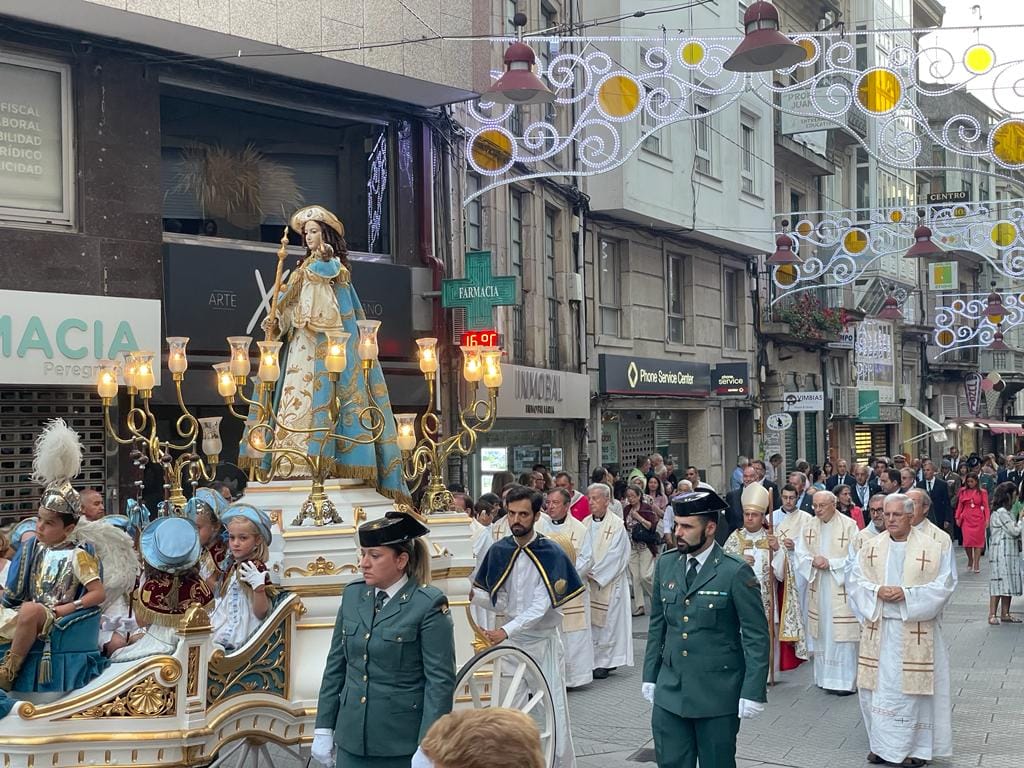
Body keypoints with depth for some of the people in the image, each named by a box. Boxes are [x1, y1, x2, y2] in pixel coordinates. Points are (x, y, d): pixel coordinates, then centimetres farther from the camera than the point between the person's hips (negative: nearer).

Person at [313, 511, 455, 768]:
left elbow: (440, 682, -12)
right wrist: (323, 729, 9)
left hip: (403, 746, -5)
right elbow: (336, 665, 11)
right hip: (351, 740, 5)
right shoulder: (352, 594, 5)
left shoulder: (429, 605, -11)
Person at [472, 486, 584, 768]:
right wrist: (473, 594, -17)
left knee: (553, 713, -1)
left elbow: (541, 606, -19)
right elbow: (499, 602, 2)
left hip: (544, 642, -4)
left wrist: (506, 631, -30)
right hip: (511, 641, 4)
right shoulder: (498, 551, 0)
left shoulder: (551, 554, -12)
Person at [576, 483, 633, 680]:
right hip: (589, 582, 5)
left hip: (609, 583, -5)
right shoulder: (586, 524, 7)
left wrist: (594, 574, -12)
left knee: (606, 621, -1)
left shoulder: (617, 525, -8)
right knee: (590, 621, 5)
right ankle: (592, 660, 13)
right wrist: (579, 570, -11)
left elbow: (613, 556, -11)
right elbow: (582, 552, 6)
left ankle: (605, 663, 6)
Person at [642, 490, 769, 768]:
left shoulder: (736, 572, -12)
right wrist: (650, 675, 10)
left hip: (717, 694, -4)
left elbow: (756, 637, -10)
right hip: (669, 692, 4)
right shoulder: (665, 564, 4)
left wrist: (753, 692, -12)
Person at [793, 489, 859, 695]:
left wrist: (831, 564, -15)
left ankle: (846, 680, 2)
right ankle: (825, 676, 17)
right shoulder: (808, 527, 8)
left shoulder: (849, 526, -6)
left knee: (842, 635, -4)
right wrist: (813, 561, -14)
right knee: (821, 633, 7)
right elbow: (800, 554, 6)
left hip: (841, 588, -4)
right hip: (817, 588, 4)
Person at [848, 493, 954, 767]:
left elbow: (943, 585, -8)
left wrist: (907, 594, -18)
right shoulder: (871, 546, 6)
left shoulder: (931, 548, -3)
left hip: (915, 630, -3)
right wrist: (877, 591, -15)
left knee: (912, 686, 0)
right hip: (878, 629, 3)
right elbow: (856, 580, 5)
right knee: (879, 686, 5)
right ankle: (882, 745, 17)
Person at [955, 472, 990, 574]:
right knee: (967, 541, -5)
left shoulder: (982, 492, 3)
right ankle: (970, 560, 19)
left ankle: (976, 564, 3)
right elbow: (960, 505, 9)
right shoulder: (963, 491, 8)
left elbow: (986, 507, 0)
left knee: (978, 540, -2)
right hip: (966, 519, 1)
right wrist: (957, 517, 2)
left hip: (978, 519, -1)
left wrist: (987, 519, -10)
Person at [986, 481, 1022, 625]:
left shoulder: (1004, 512, 17)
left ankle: (1005, 614, 14)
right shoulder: (1002, 513, -14)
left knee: (1008, 584, 9)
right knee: (1000, 582, -8)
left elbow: (1014, 532, 21)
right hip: (1001, 553, -10)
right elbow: (1015, 531, -16)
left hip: (1009, 553, 10)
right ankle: (992, 615, -6)